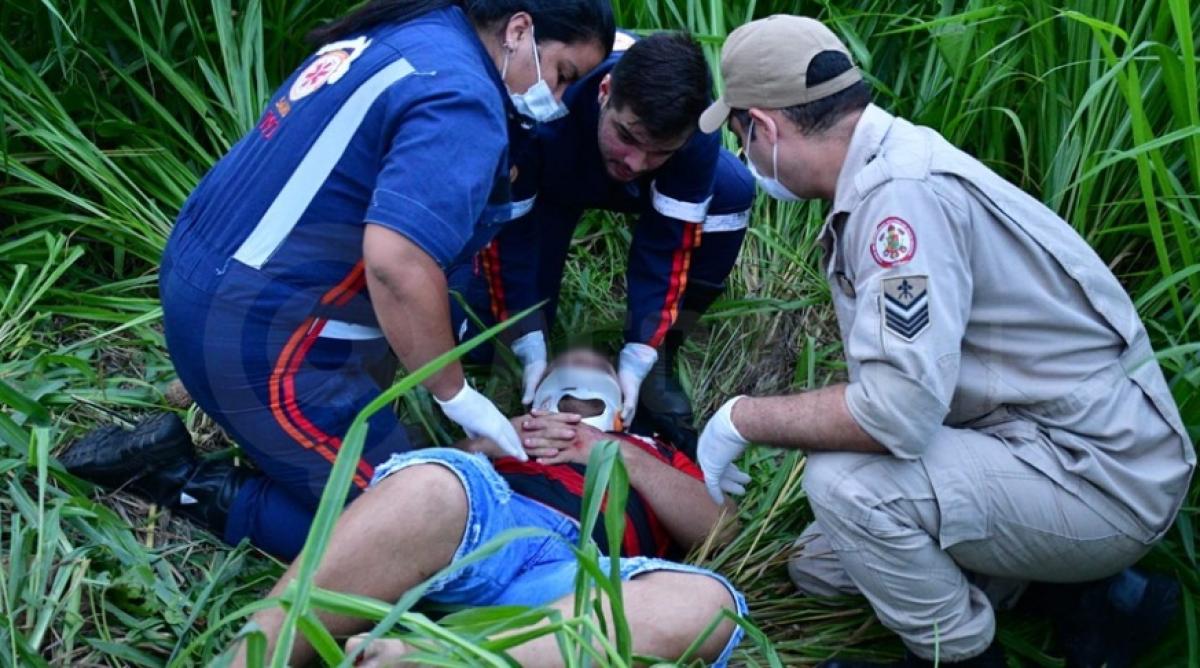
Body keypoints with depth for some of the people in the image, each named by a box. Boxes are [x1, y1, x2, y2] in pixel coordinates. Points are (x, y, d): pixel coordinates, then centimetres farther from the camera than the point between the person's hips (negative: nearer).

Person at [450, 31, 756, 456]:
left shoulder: (695, 128, -36)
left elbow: (669, 241, -28)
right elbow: (504, 231, -32)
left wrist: (638, 359, -30)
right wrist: (531, 349, -32)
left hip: (618, 176, 2)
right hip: (540, 183, -2)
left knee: (731, 191, -28)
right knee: (474, 324, -21)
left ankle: (659, 370, -14)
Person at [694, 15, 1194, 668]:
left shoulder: (905, 191, -27)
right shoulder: (883, 171, 3)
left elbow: (898, 410, -34)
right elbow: (894, 374, 10)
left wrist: (743, 419, -19)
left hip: (1105, 477, -10)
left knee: (847, 484, -28)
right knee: (821, 566, 15)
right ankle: (1096, 591, 16)